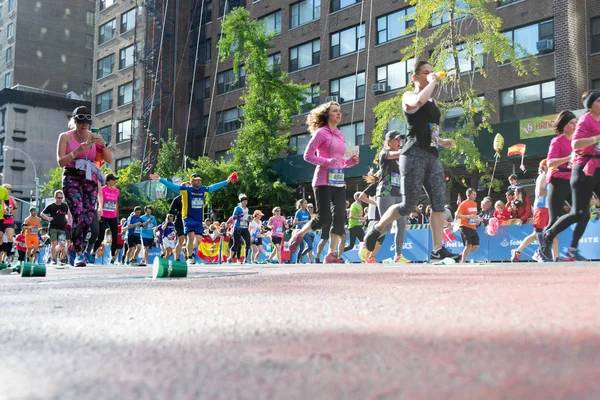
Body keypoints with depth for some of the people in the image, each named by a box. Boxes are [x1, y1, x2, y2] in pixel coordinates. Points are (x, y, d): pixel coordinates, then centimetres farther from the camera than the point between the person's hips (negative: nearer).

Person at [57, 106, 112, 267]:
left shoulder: (94, 137, 12)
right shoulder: (65, 137, 5)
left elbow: (109, 160, 5)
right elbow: (61, 162, -5)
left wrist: (103, 144, -13)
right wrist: (78, 150, -18)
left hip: (90, 180, 3)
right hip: (72, 179, -3)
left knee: (89, 218, -5)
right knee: (78, 216, -18)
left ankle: (80, 249, 13)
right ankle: (79, 254, -17)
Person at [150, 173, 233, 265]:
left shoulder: (204, 190, 8)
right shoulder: (185, 190, -4)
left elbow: (214, 186, 23)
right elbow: (171, 185, -8)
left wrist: (226, 181, 29)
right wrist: (160, 179, -16)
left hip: (199, 220, 5)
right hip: (188, 218, -4)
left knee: (199, 240, 1)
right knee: (191, 237, -16)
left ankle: (189, 249, 32)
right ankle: (189, 257, 2)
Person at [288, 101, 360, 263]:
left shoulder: (341, 136, 18)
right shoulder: (321, 133, -3)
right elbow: (308, 155, -7)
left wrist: (351, 161, 4)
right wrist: (326, 162, -19)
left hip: (339, 181, 7)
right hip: (323, 181, -7)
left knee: (340, 217, -4)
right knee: (323, 218, -9)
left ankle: (332, 253, 1)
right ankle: (299, 234, 17)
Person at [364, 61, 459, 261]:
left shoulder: (433, 101, 22)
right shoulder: (409, 96, -1)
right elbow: (419, 101, -27)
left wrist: (441, 141, 16)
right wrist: (432, 82, -13)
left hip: (432, 156, 7)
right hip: (414, 155, -7)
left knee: (439, 202, -4)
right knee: (409, 205, -6)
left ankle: (438, 250, -4)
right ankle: (375, 230, 14)